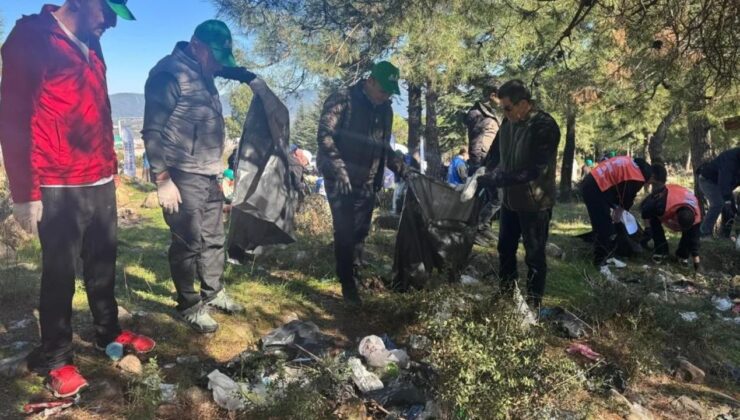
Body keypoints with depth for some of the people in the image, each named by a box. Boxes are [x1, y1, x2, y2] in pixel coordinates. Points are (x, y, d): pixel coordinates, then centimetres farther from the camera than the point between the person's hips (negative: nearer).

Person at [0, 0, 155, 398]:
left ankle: (109, 332, 32)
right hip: (59, 189, -7)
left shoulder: (91, 46, 16)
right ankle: (55, 359, 19)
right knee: (59, 274, 4)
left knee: (102, 264, 16)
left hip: (100, 183, 7)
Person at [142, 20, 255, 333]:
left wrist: (250, 77, 18)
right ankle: (189, 306, 16)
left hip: (210, 175, 9)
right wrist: (163, 179, -19)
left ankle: (213, 293, 33)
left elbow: (228, 69, 37)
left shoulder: (202, 72, 11)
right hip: (183, 177, -9)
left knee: (214, 238, 16)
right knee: (189, 243, 0)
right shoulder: (169, 74, -14)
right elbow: (152, 131, -17)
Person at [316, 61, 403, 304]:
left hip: (367, 181, 6)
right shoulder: (342, 100, -10)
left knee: (361, 230, 8)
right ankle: (347, 282, 6)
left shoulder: (385, 109, 10)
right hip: (340, 179, -6)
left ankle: (354, 272, 23)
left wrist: (398, 167, 5)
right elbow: (325, 136, -17)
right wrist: (340, 171, -24)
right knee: (345, 231, -5)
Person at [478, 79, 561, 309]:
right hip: (510, 199, 7)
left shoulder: (545, 126, -21)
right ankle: (506, 290, 38)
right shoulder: (508, 122, 0)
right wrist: (481, 175, -9)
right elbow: (494, 154, 10)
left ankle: (533, 301, 20)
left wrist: (492, 180, -29)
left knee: (535, 254, 6)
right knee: (505, 248, 19)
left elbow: (532, 170, -28)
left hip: (535, 203, -7)